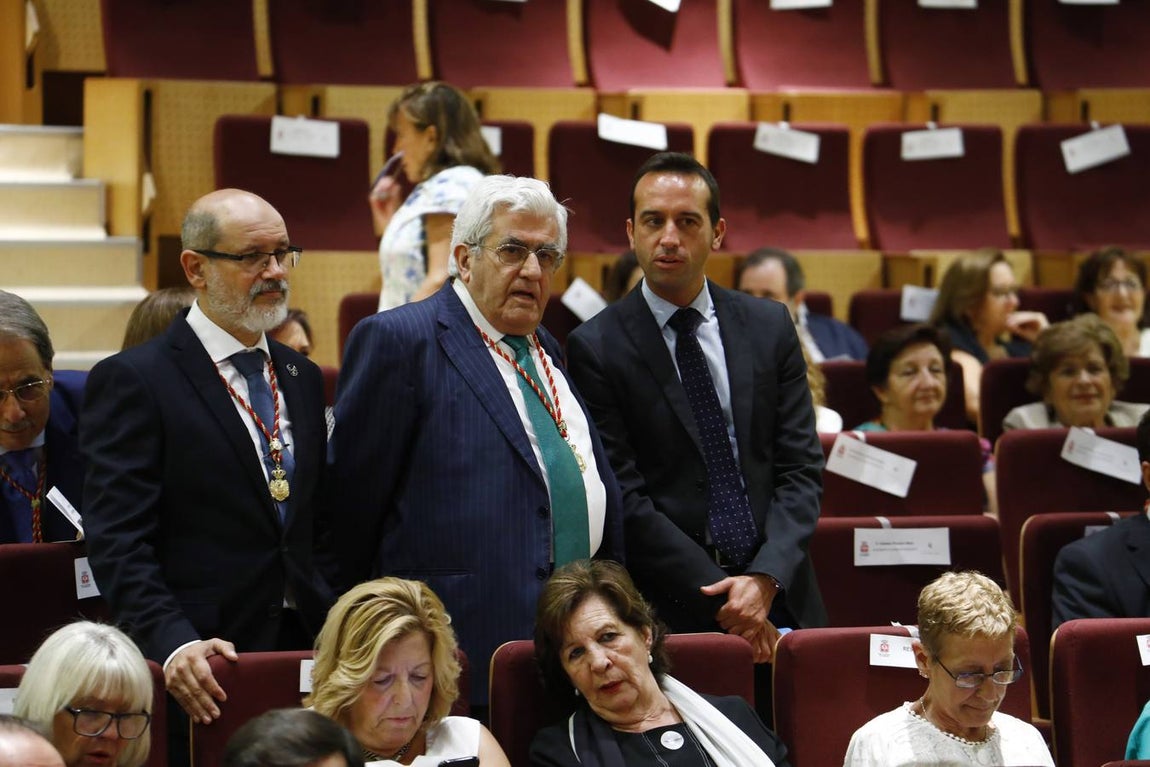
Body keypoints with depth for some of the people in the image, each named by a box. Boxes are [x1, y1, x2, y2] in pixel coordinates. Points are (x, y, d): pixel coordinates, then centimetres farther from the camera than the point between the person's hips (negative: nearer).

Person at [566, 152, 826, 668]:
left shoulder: (770, 327, 7)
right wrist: (720, 596, -13)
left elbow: (801, 468, 4)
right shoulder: (596, 347, -3)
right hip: (673, 614, -3)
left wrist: (765, 578, -11)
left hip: (781, 596, 3)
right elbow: (625, 499, -8)